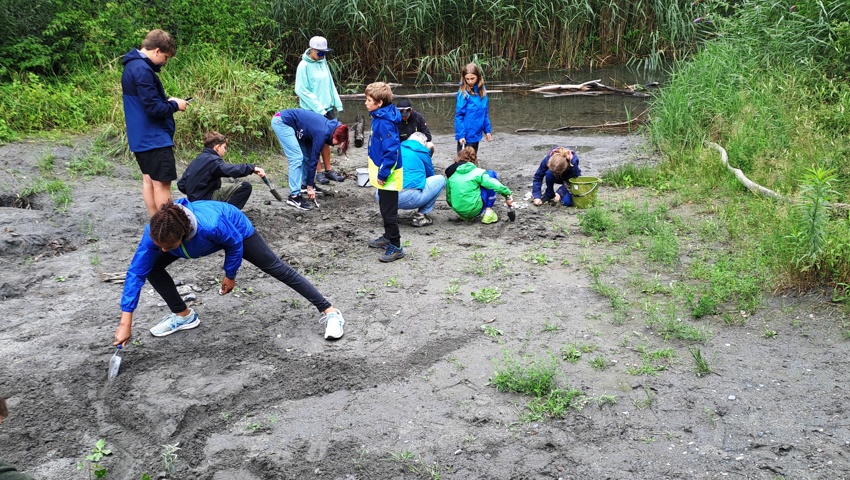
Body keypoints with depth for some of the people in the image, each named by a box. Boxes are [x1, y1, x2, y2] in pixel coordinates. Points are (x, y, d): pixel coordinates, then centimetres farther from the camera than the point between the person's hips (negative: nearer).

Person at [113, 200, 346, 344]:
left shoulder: (211, 226, -47)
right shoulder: (156, 233, -35)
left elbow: (235, 243, -25)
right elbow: (136, 272, -28)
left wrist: (230, 275, -11)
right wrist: (125, 322, -30)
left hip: (235, 228, -4)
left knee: (277, 268, -4)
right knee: (152, 268, -6)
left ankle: (330, 312, 2)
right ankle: (184, 315, 13)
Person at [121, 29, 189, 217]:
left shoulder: (133, 65, 12)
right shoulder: (142, 69, -21)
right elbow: (153, 108, -23)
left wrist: (166, 100, 8)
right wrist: (174, 105, -7)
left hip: (141, 137, 11)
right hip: (154, 137, -11)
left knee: (149, 180, 13)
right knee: (162, 183, -5)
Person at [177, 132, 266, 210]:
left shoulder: (197, 160, 13)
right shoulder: (212, 160, -12)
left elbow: (181, 185, 13)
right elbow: (232, 170, -31)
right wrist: (252, 168, -27)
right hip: (207, 200, -9)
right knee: (245, 186, -14)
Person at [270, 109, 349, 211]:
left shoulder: (330, 126, 3)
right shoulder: (322, 134, -21)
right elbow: (314, 160, -16)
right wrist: (310, 187, -10)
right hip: (281, 122, -10)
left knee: (307, 155, 12)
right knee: (297, 158, -13)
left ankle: (305, 183, 28)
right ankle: (294, 196, -14)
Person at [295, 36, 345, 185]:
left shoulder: (323, 62, 7)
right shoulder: (304, 66, -13)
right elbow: (301, 90, -15)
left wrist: (336, 103, 6)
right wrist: (318, 108, -18)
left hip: (327, 108, 7)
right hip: (312, 111, -6)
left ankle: (328, 169, 22)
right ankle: (319, 172, 12)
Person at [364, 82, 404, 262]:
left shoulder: (385, 123, -24)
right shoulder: (379, 117, 6)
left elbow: (391, 150, -28)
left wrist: (383, 174, -23)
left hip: (388, 175, -10)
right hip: (383, 171, 10)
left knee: (389, 211, -3)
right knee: (385, 208, 22)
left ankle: (395, 247, 4)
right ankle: (388, 237, 37)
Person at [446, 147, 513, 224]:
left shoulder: (451, 175, 9)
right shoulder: (477, 172, -3)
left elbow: (449, 199, 13)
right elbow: (495, 185, -12)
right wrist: (507, 194, 0)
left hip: (459, 211, 5)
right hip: (475, 210, -5)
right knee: (491, 174, 10)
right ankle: (488, 212, 2)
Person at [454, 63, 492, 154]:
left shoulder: (482, 91, 4)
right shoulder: (463, 93, -13)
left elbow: (485, 113, 11)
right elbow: (459, 115, -14)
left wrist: (487, 130, 8)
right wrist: (460, 135, -19)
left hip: (476, 134, 6)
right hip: (466, 135, -6)